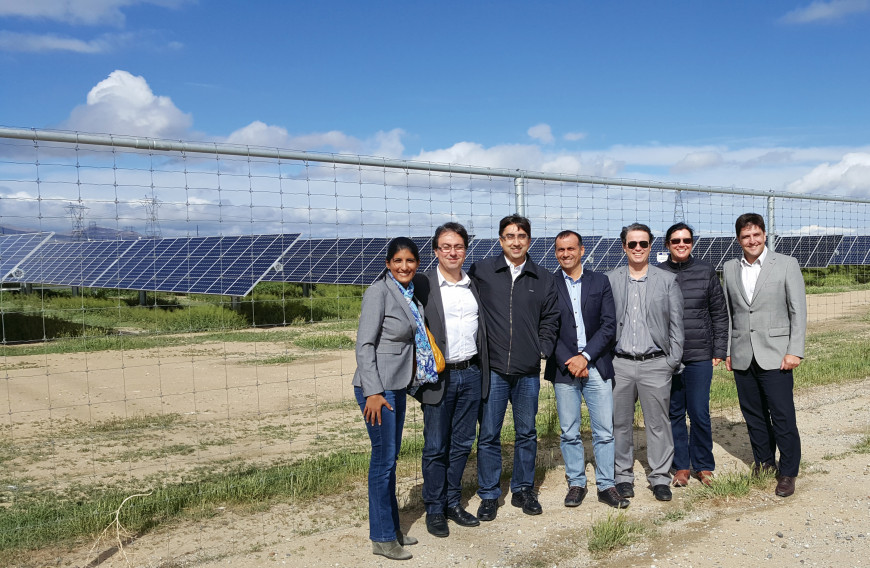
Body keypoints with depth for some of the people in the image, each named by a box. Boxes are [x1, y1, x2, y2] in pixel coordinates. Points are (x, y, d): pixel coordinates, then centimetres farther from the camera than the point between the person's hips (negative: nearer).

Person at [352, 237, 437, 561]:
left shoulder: (409, 294, 9)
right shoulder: (379, 292, -14)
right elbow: (364, 344, -18)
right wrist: (373, 392, -22)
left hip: (398, 387, 8)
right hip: (378, 388, -8)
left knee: (391, 457, 15)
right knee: (383, 459, -2)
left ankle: (392, 528, 28)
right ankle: (382, 538, 11)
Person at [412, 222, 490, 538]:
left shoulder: (475, 285, 8)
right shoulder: (422, 284, -5)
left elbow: (483, 329, 15)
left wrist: (484, 372, 8)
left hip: (471, 374, 4)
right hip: (439, 377, -4)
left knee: (462, 444, 13)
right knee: (435, 447, 4)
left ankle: (453, 503, 27)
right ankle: (434, 509, 18)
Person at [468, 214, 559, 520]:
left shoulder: (543, 279, 8)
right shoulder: (481, 271, 1)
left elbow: (550, 320, 15)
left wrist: (543, 350, 3)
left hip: (528, 371, 2)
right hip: (492, 369, -2)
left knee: (526, 433, 12)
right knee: (488, 435, 3)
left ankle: (523, 489, 28)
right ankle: (489, 495, 17)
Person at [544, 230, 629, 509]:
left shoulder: (600, 281, 6)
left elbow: (609, 325, 0)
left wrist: (585, 356, -10)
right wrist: (567, 361, -10)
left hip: (596, 366, 1)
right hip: (564, 368, 0)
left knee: (605, 431, 2)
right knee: (569, 433, 6)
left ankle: (606, 486, 14)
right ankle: (576, 483, 20)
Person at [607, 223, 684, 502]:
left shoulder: (667, 280, 6)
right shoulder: (610, 280, 6)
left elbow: (676, 324, 5)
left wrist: (673, 360, -1)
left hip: (656, 364, -1)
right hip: (619, 364, 1)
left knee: (658, 423, 5)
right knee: (620, 423, 7)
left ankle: (660, 477, 18)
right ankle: (623, 476, 21)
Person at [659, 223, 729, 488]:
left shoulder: (706, 271, 4)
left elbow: (720, 312, 7)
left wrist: (719, 350, 3)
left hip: (699, 356, 0)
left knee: (700, 414, 1)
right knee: (674, 413, 8)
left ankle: (704, 466, 19)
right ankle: (681, 467, 21)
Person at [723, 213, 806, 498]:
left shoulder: (786, 264, -2)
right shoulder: (729, 269, 8)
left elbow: (799, 311, -3)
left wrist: (795, 351, -9)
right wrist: (727, 350, 9)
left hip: (775, 355, -3)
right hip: (742, 357, 4)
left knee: (783, 417, -1)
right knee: (753, 415, 12)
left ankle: (788, 472, 13)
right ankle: (764, 461, 29)